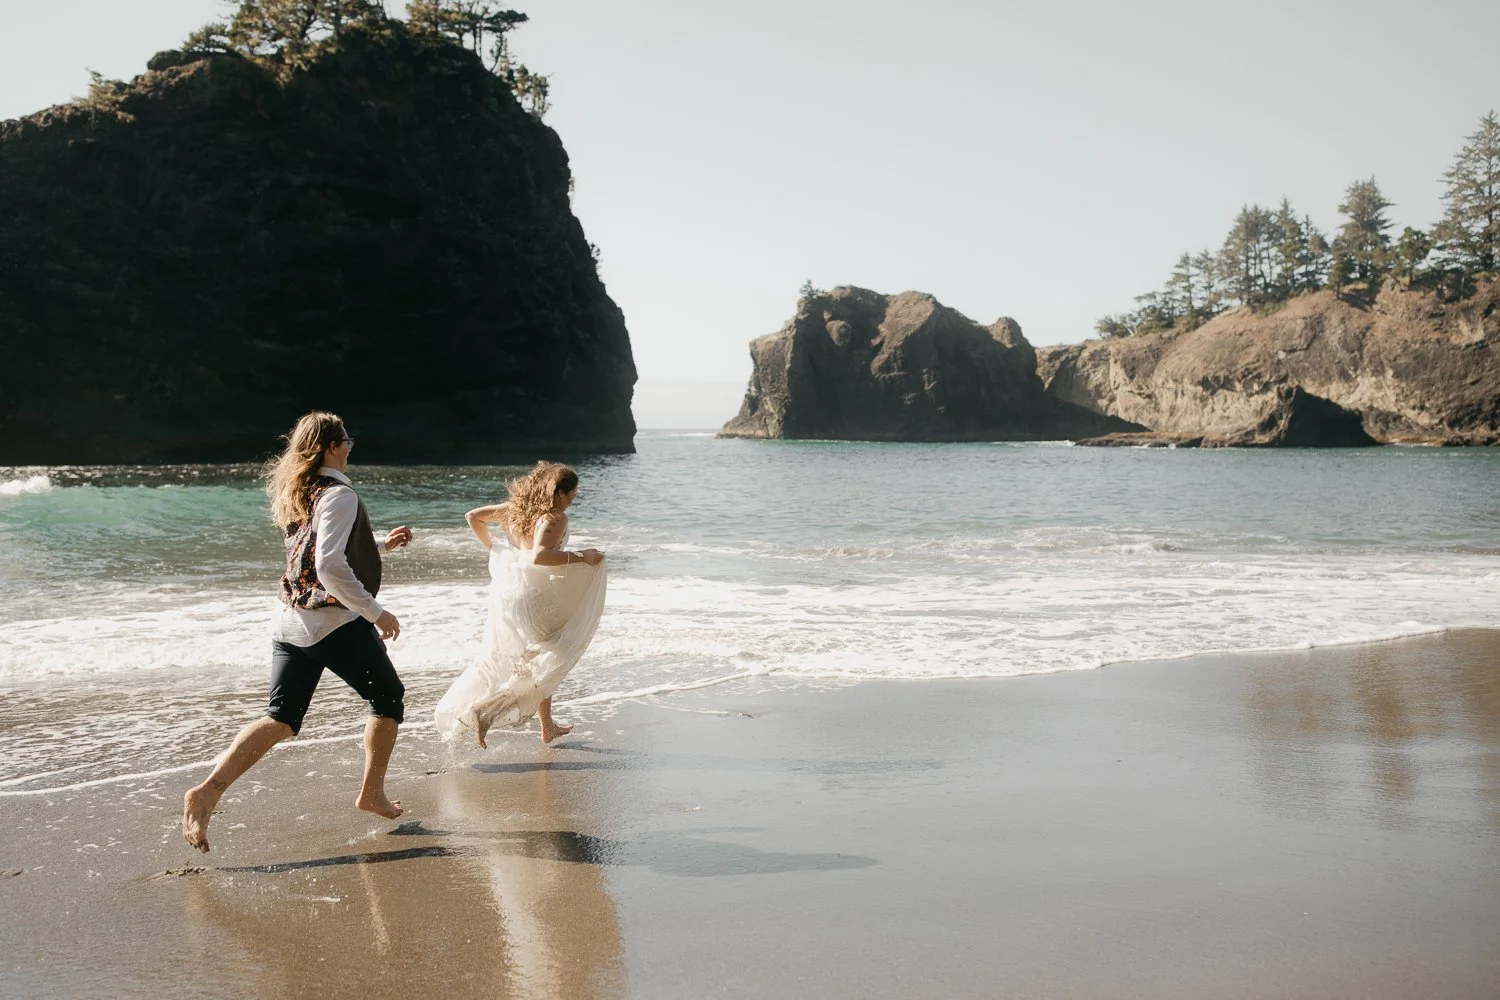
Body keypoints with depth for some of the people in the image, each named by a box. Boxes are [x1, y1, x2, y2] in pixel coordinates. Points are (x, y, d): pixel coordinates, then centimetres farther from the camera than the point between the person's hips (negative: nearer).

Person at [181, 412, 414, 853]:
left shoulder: (297, 495, 14)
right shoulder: (338, 495, -14)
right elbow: (331, 569, -25)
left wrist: (381, 544, 30)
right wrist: (376, 612, -17)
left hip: (291, 623, 8)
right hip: (336, 622, -8)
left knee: (281, 718, 6)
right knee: (388, 698, 13)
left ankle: (207, 791, -11)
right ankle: (372, 794, 19)